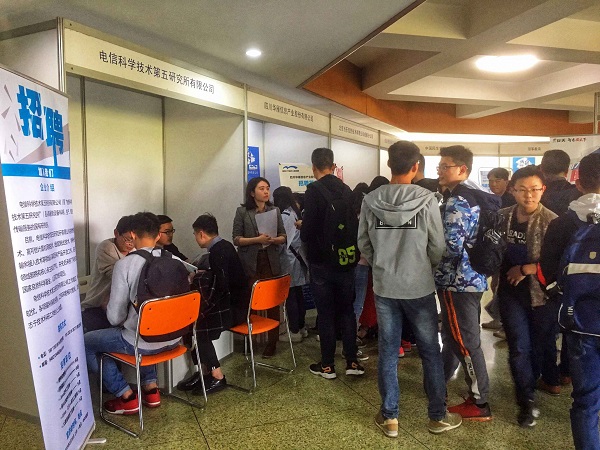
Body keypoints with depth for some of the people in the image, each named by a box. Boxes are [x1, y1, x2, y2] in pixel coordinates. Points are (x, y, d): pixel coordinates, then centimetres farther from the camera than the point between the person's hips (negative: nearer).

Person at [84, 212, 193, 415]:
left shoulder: (125, 264, -17)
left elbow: (115, 317, -14)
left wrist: (111, 313, 10)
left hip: (142, 343, -5)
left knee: (86, 342, 18)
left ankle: (126, 397, 17)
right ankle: (151, 387, 30)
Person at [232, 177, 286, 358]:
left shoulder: (275, 210, 8)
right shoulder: (242, 211, 0)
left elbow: (283, 237, 9)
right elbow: (236, 239, -3)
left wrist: (274, 239, -13)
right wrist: (257, 239, -17)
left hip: (271, 262, 2)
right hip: (250, 263, -2)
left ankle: (272, 342, 14)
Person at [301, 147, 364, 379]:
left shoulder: (314, 190, -14)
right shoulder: (346, 189, 3)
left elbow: (307, 231, -19)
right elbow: (355, 224, 7)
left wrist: (302, 229, 4)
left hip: (322, 262, -5)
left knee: (326, 314, 5)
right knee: (347, 310, 14)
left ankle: (327, 365, 16)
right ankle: (352, 362, 19)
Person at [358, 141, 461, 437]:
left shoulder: (370, 200, -6)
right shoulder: (427, 199, -13)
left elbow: (363, 244, 2)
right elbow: (438, 246, -6)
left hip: (384, 288, 2)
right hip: (420, 288, -2)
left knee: (387, 352, 11)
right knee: (430, 352, 13)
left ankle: (389, 417, 23)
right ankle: (438, 416, 28)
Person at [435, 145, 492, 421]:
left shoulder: (455, 202, -19)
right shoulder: (469, 197, 12)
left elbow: (451, 247, -25)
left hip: (458, 282, -10)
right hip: (470, 278, 10)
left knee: (466, 342, 2)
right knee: (452, 336, 21)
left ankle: (479, 403, 15)